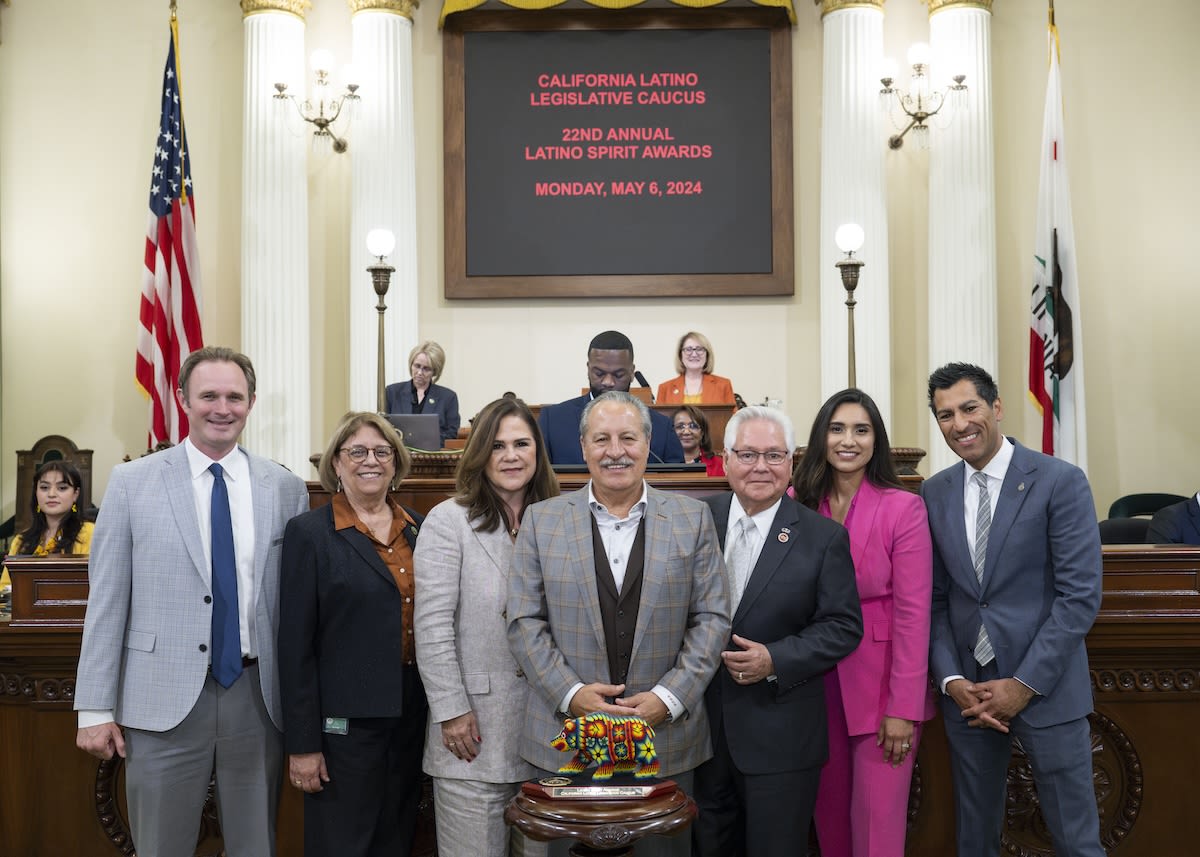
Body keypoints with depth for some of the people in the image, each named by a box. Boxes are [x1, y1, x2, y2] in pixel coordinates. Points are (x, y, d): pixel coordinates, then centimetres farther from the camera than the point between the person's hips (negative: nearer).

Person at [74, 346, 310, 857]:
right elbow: (106, 600, -1)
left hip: (258, 697, 2)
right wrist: (95, 707, -3)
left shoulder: (286, 489, 3)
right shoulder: (132, 482, -1)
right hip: (164, 700, -1)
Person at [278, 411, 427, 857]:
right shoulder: (309, 533, -7)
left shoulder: (419, 528, 7)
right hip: (346, 720, -5)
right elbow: (295, 645, -9)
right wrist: (302, 744, -11)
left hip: (413, 717, 5)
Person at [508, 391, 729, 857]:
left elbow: (712, 618, 0)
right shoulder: (542, 520, 3)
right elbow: (524, 622, 0)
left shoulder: (692, 518, 3)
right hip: (566, 739, 0)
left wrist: (668, 698, -10)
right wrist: (570, 693, -12)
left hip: (668, 738, 0)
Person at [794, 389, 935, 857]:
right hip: (817, 684, 3)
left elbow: (912, 613, -11)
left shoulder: (903, 508, -9)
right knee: (829, 812, 15)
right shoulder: (799, 505, 0)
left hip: (880, 684, -3)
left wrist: (903, 709, -15)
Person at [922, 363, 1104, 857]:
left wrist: (1024, 684, -14)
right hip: (966, 689, 4)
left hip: (1046, 687, -3)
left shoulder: (1061, 482, -7)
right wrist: (952, 680, -7)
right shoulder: (935, 493, 5)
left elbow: (1080, 595, -11)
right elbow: (935, 599, 6)